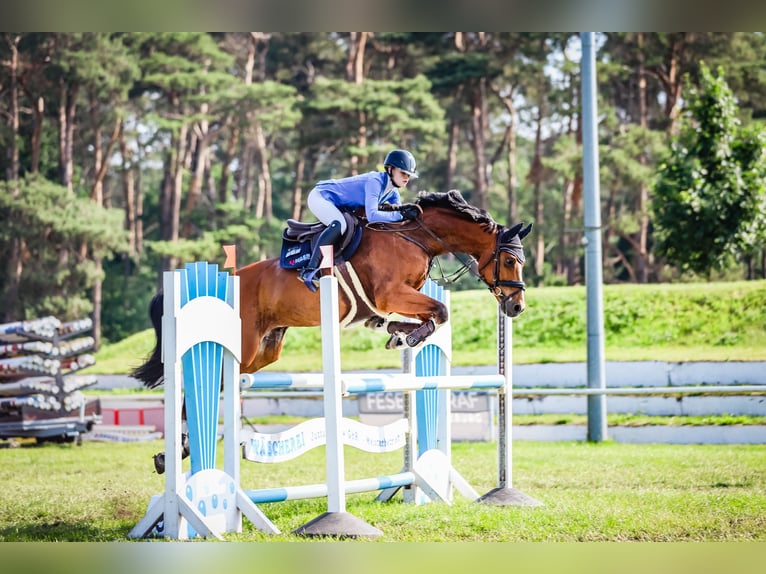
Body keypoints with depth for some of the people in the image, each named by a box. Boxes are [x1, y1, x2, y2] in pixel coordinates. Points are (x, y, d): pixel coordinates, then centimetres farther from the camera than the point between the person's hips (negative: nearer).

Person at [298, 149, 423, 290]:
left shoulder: (393, 192, 0)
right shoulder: (375, 181, -29)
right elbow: (372, 216, -39)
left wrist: (403, 209, -24)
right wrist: (401, 215, -37)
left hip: (340, 208, 10)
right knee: (339, 224, -36)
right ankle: (310, 270, -38)